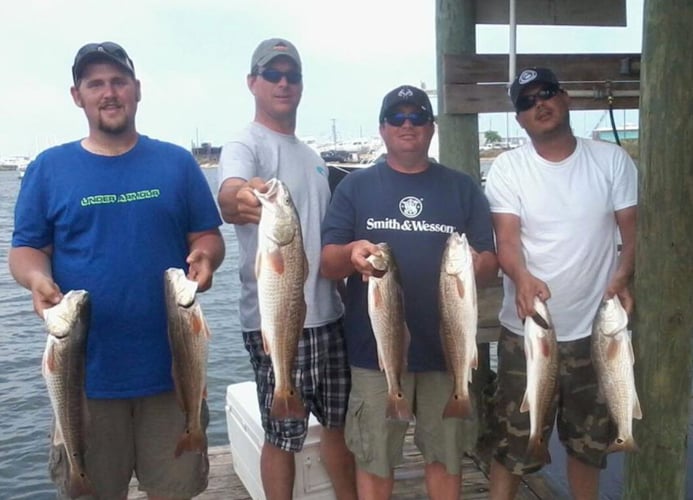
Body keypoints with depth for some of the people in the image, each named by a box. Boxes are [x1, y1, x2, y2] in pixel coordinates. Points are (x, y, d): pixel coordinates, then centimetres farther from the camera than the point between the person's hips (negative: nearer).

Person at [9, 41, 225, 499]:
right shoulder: (49, 168, 4)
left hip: (171, 362, 1)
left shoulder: (177, 163, 6)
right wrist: (37, 278, -18)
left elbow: (208, 237, 7)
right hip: (86, 367, 0)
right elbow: (25, 249, 4)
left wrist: (204, 258, -16)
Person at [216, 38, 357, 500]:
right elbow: (228, 194, -35)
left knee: (340, 422, 18)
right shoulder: (245, 146, -10)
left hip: (327, 313, 8)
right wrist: (239, 200, -57)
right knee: (285, 436, 2)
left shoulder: (313, 156, 14)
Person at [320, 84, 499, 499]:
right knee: (373, 458, 8)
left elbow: (490, 264, 4)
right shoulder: (355, 186, 4)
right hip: (375, 349, -1)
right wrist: (351, 253, -24)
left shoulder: (462, 188, 7)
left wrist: (473, 266, -20)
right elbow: (327, 263, -1)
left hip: (447, 347, 1)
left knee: (447, 453, 12)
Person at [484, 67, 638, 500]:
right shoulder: (508, 168, -3)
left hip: (595, 328, 2)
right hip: (526, 330, -1)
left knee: (590, 439, 17)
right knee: (515, 440, 5)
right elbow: (506, 237, -12)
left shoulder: (612, 160, 1)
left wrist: (621, 278, -19)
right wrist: (522, 279, -33)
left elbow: (634, 229, 0)